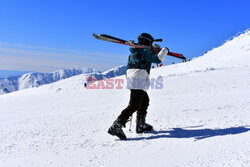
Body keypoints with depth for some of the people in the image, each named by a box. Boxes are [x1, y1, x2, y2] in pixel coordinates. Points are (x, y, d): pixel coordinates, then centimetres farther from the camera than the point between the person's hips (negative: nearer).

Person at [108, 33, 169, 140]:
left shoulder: (134, 52, 23)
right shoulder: (146, 51, -1)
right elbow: (158, 59, -4)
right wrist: (165, 50, 14)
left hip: (131, 77, 10)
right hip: (139, 81, -10)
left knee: (145, 101, 21)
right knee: (134, 105, -14)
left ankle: (141, 125, 27)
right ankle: (116, 126, -21)